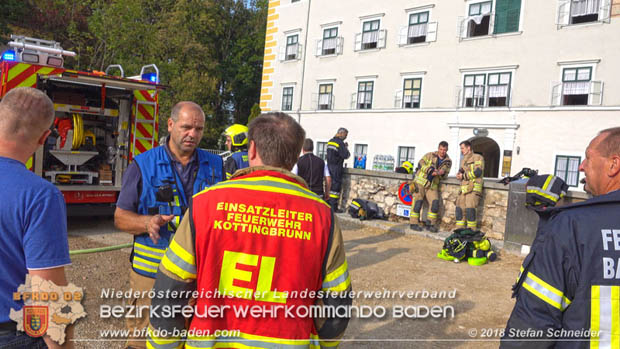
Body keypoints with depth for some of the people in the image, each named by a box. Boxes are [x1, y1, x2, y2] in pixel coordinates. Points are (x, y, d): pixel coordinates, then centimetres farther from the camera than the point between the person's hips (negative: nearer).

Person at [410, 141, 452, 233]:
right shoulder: (430, 155, 1)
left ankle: (430, 224, 6)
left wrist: (442, 173, -12)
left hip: (432, 185, 3)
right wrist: (430, 170, -21)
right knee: (417, 202, -6)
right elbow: (420, 163, -8)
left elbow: (445, 175, 13)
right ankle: (414, 223, -1)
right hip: (421, 181, -3)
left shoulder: (448, 162, 10)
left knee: (435, 203, -7)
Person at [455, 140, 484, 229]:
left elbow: (478, 172, -12)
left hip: (473, 188, -8)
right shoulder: (463, 160, 26)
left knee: (470, 209, -17)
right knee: (459, 209, 3)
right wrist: (459, 174, 9)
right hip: (464, 189, 8)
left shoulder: (478, 157, 1)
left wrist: (463, 176, -7)